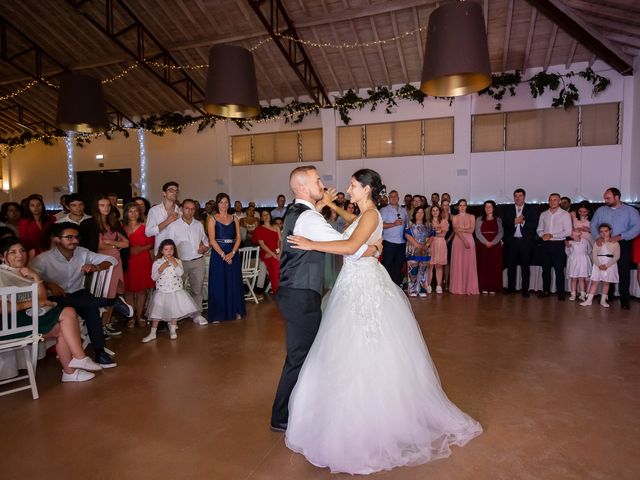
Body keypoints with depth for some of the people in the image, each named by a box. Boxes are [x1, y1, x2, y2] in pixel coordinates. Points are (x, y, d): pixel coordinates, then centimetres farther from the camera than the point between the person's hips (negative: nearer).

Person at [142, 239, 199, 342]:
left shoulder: (177, 261, -1)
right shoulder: (157, 263, -3)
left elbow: (181, 273, -14)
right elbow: (153, 277, -5)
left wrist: (174, 263, -20)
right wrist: (160, 269, -19)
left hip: (176, 291, 1)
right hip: (162, 291, 0)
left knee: (175, 310, 8)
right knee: (156, 312, 2)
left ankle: (173, 330, 26)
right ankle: (152, 333, 12)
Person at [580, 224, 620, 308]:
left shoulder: (615, 243, -2)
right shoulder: (597, 242, 3)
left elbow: (617, 256, -7)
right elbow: (594, 255, -1)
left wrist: (607, 265, -16)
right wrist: (599, 265, -16)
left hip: (610, 265, -1)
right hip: (598, 264, 1)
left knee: (606, 283, 6)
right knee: (594, 282, 1)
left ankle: (603, 300, 16)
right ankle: (589, 300, 1)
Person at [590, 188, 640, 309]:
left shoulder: (630, 211, 2)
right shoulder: (601, 210, 10)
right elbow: (593, 225, 8)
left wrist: (620, 237, -17)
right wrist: (597, 237, -10)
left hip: (623, 245, -2)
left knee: (624, 272, -2)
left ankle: (624, 299, 7)